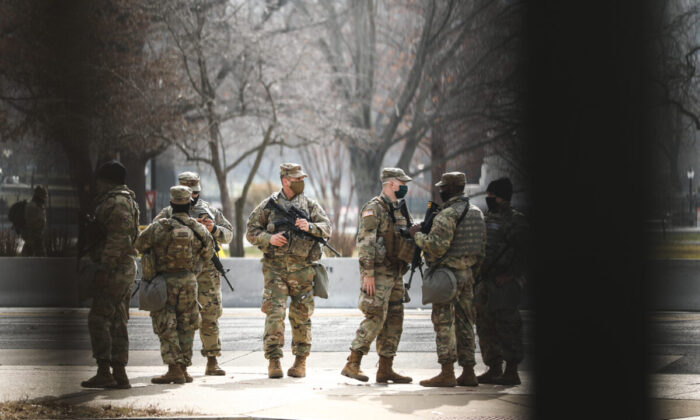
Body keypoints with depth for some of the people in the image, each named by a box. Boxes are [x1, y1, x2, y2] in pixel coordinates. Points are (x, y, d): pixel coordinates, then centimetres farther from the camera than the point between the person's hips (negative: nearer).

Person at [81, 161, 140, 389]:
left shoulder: (116, 202, -13)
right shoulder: (125, 200, 20)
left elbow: (118, 238, -22)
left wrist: (105, 268, -23)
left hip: (115, 268, -10)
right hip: (126, 268, 10)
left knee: (98, 319, -9)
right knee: (117, 322, 11)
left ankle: (104, 372, -11)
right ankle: (119, 373, 11)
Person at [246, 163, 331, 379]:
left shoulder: (310, 205, 9)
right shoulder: (269, 205, 5)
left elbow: (326, 228, 1)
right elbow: (251, 232, 6)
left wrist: (310, 227, -18)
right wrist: (269, 238, -12)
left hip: (302, 269, 1)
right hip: (275, 268, -1)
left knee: (301, 316, 5)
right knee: (274, 313, -9)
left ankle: (300, 361, 15)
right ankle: (274, 360, -4)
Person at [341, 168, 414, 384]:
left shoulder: (400, 210, 16)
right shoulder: (374, 208, -11)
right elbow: (365, 243, -17)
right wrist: (367, 274, -21)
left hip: (395, 274, 9)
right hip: (378, 274, -9)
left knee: (394, 321, 7)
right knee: (375, 318, -13)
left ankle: (385, 368, 12)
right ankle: (352, 364, -8)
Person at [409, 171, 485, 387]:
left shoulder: (448, 214, -15)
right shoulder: (477, 212, 13)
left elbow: (438, 246, -22)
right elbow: (482, 246, 16)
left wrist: (417, 235, -8)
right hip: (468, 273, 8)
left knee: (444, 323, -5)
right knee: (464, 323, 11)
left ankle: (447, 373, -7)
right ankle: (468, 373, 12)